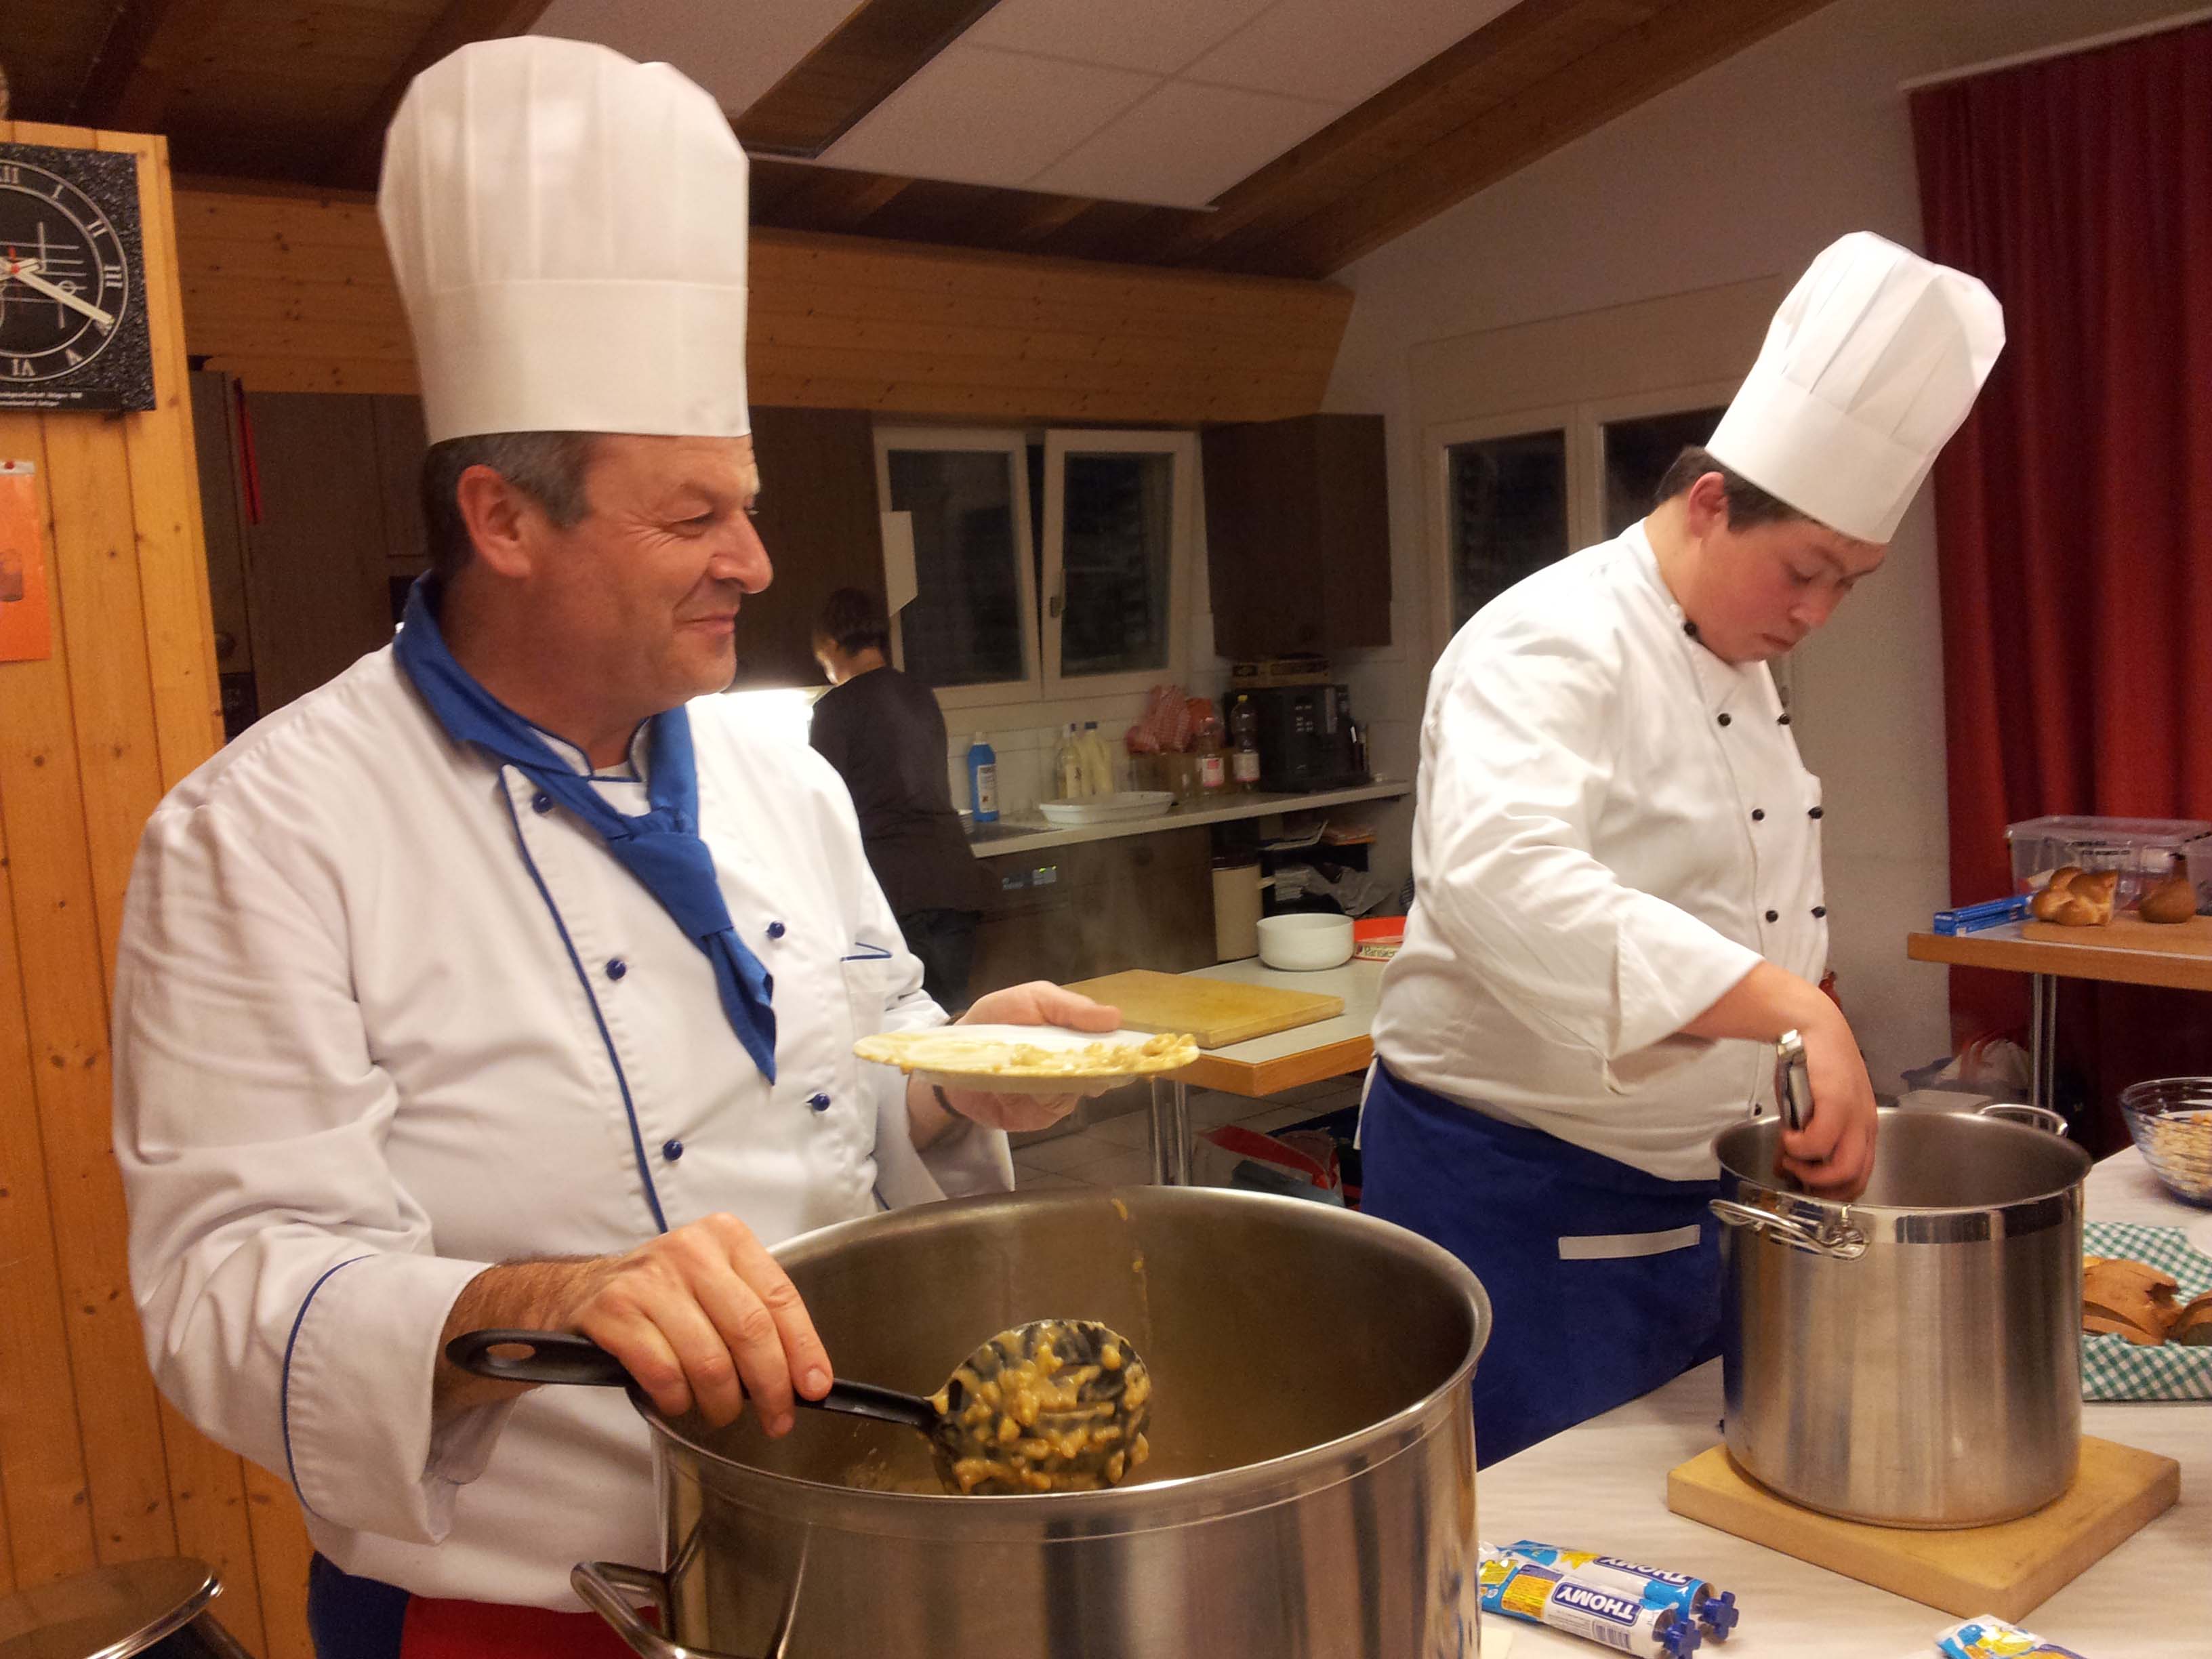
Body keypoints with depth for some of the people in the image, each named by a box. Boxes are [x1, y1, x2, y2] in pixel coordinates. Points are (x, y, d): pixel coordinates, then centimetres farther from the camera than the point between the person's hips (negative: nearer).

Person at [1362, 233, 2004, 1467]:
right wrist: (1796, 1008, -44)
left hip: (1687, 1180, 9)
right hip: (1523, 1190, -9)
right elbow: (1503, 878, -40)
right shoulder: (1553, 646, -20)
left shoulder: (1737, 666, 11)